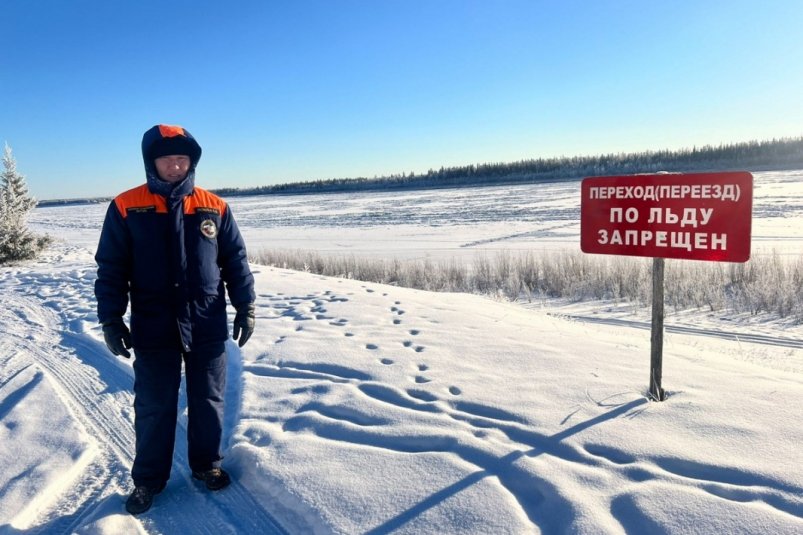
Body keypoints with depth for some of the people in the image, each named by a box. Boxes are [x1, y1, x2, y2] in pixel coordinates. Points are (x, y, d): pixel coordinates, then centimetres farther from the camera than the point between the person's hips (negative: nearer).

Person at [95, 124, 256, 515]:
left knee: (208, 402, 12)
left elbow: (236, 261, 6)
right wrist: (111, 320, -3)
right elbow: (111, 269, 0)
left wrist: (245, 307, 3)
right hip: (153, 330, -1)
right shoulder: (126, 207, -4)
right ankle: (148, 479, 28)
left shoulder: (213, 207, 1)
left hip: (208, 328, 2)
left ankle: (206, 464, 32)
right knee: (154, 407, 10)